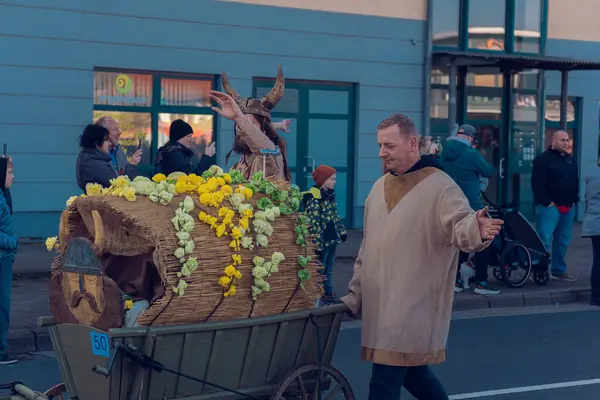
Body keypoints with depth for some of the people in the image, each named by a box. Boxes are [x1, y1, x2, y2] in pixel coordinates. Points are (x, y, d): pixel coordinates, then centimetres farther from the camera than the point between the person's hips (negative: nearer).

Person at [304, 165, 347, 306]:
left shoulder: (330, 195, 9)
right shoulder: (314, 197, -18)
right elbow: (314, 223, -21)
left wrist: (342, 231, 20)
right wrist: (318, 243, -23)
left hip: (332, 238, 8)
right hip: (322, 240, -8)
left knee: (328, 269, 18)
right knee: (319, 270, 1)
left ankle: (328, 293, 29)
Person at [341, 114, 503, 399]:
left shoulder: (439, 186, -10)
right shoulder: (380, 187, 12)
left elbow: (460, 226, -24)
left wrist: (477, 230, -48)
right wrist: (355, 295, 17)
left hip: (413, 307, -7)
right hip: (380, 304, 7)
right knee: (412, 371, 17)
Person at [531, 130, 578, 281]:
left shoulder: (571, 160, 17)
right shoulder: (543, 159, -8)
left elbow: (575, 182, 23)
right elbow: (537, 184, -14)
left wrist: (574, 200, 11)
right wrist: (547, 201, -17)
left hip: (568, 207, 8)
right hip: (549, 207, -8)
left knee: (563, 240, 12)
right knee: (544, 239, -11)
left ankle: (559, 270, 21)